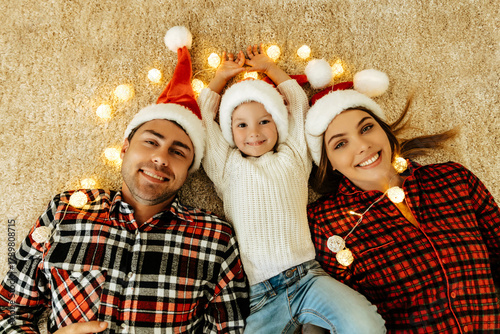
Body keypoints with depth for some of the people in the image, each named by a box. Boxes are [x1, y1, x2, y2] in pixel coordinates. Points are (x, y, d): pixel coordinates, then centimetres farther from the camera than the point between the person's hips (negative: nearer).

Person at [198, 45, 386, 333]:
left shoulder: (292, 157, 15)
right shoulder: (228, 167, 14)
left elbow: (299, 103, 24)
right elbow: (203, 115, 20)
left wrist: (269, 66, 34)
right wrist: (223, 75, 33)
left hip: (307, 275, 0)